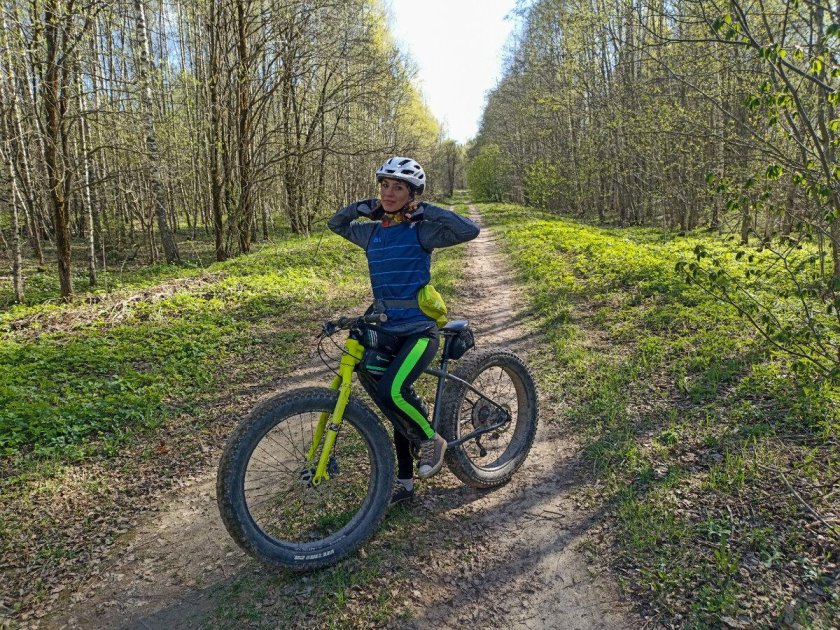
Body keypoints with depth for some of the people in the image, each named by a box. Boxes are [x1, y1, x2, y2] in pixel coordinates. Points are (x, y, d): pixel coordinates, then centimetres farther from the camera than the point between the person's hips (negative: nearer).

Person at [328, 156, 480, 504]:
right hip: (385, 331, 6)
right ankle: (404, 482, 28)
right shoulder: (371, 232, 8)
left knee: (390, 391, -28)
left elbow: (470, 230, -19)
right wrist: (360, 207, 8)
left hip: (419, 331, -6)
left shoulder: (420, 231, -7)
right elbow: (335, 223, 25)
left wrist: (427, 211, -15)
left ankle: (432, 440, 1)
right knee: (400, 407, 13)